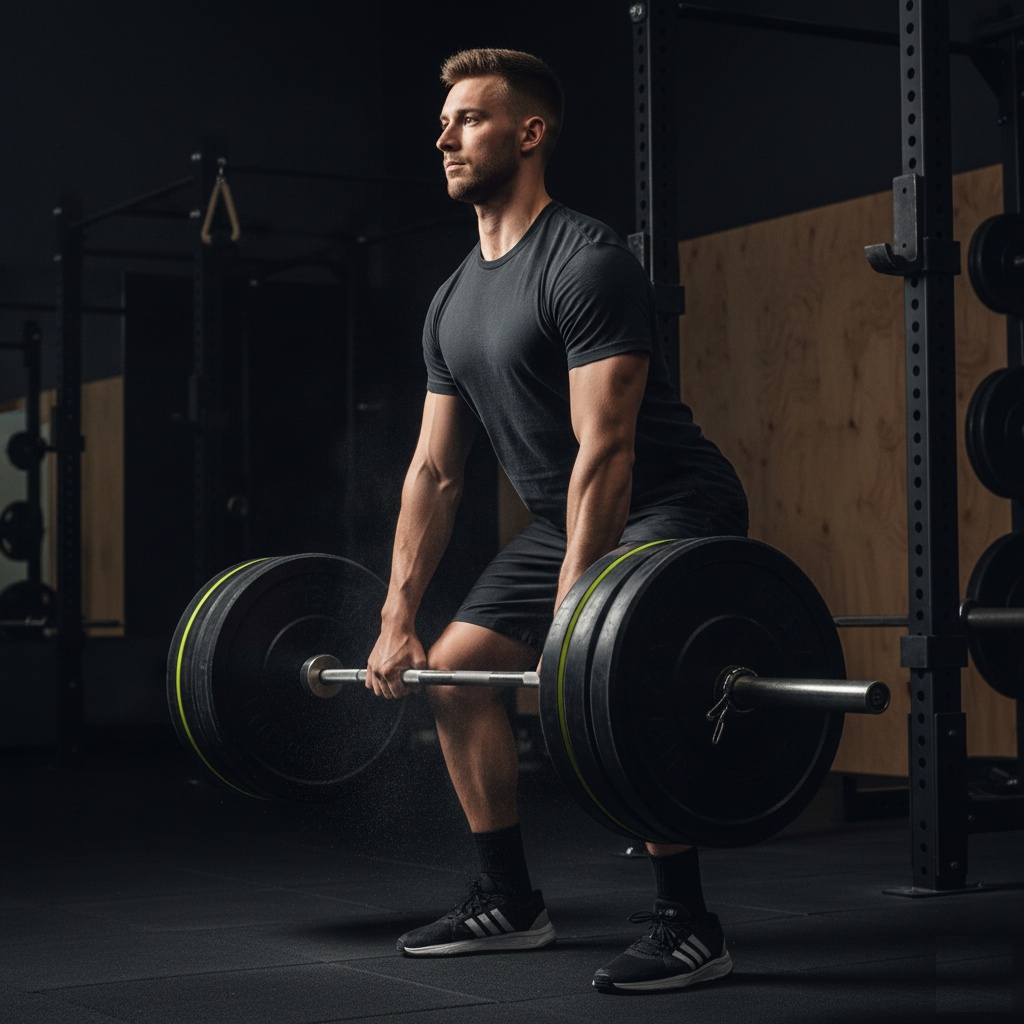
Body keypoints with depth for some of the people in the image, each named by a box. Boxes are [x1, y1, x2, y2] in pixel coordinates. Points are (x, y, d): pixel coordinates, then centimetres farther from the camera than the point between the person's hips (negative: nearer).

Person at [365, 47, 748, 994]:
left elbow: (603, 449, -28)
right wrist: (398, 618, 5)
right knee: (456, 671, 7)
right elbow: (435, 470, 8)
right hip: (566, 520, 10)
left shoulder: (586, 265, -21)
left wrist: (572, 618, -33)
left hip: (673, 507, -9)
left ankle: (687, 929, -16)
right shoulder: (455, 302, 7)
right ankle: (509, 903, 18)